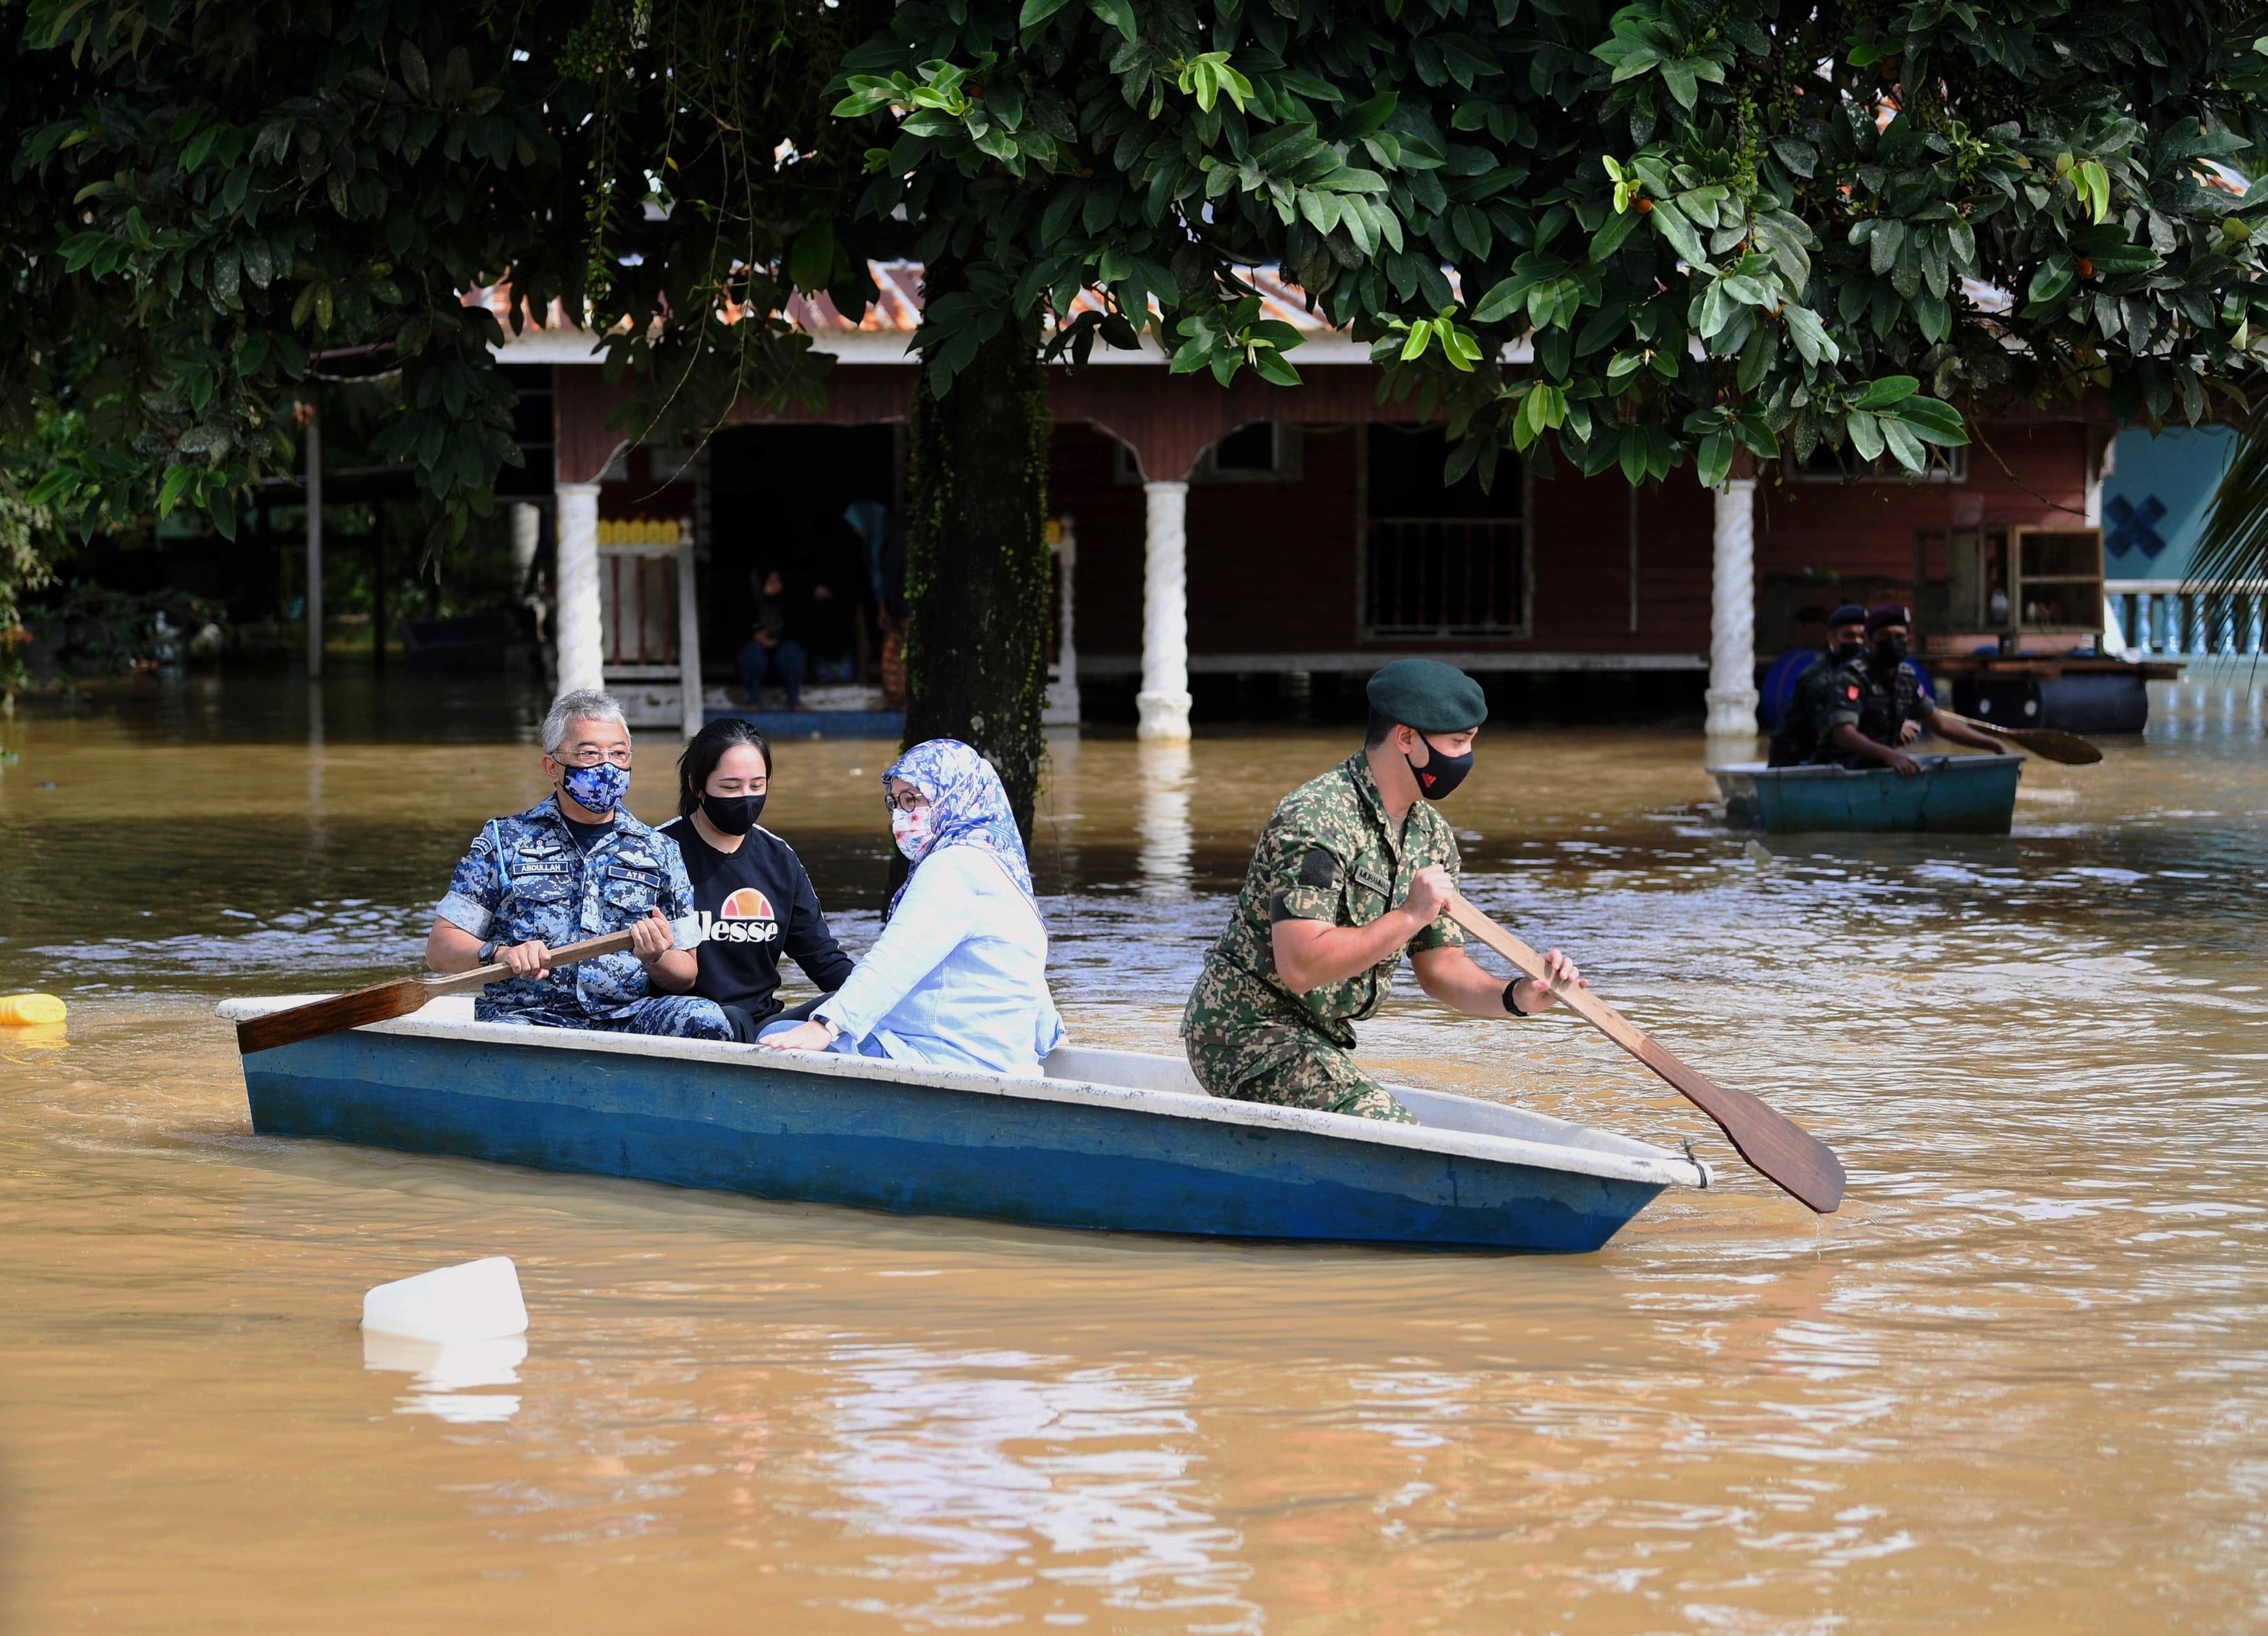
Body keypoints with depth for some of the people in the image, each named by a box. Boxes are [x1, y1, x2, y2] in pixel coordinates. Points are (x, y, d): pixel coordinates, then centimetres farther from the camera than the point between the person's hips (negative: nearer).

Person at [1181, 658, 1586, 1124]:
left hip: (1318, 1040, 10)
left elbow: (1440, 965, 10)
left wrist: (1518, 997, -9)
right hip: (1248, 1031, -10)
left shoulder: (1431, 836, 8)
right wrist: (1409, 917, -26)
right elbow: (1299, 967, -30)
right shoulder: (1317, 820, -21)